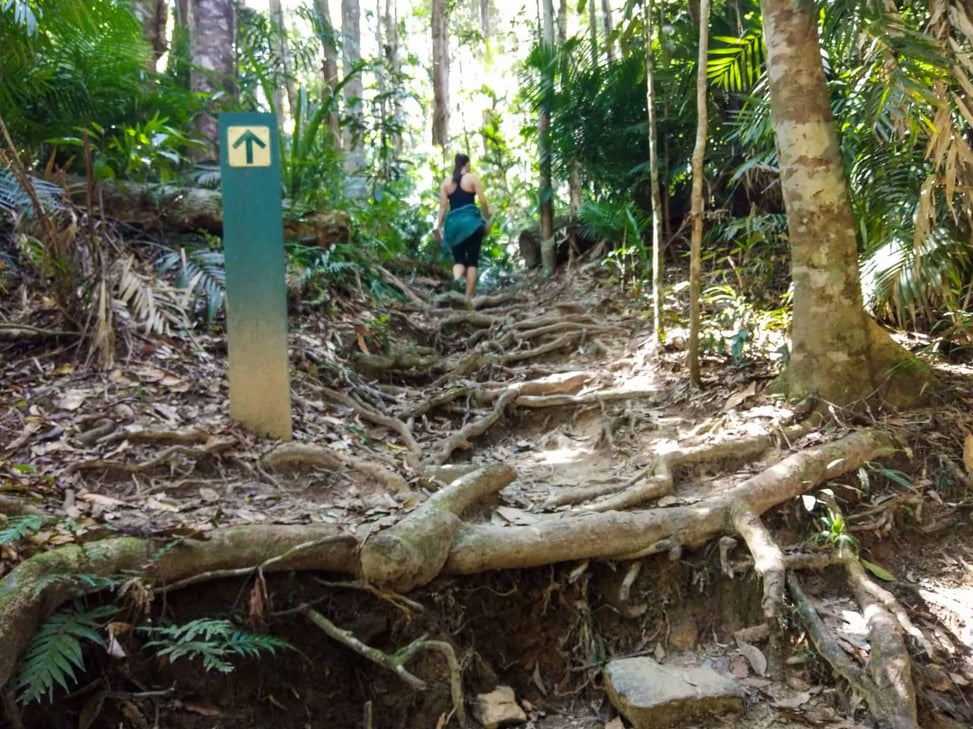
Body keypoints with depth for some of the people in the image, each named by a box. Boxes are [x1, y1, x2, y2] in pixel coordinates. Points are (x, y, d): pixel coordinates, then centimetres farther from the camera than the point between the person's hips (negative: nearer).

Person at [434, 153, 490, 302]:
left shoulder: (446, 182, 11)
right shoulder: (472, 178, 2)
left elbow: (443, 206, 6)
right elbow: (483, 202, -5)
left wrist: (439, 227, 7)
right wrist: (486, 220, 6)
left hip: (453, 223, 3)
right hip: (471, 221, -3)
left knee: (459, 259, 12)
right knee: (472, 260, 1)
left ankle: (457, 277, -23)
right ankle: (469, 297, -5)